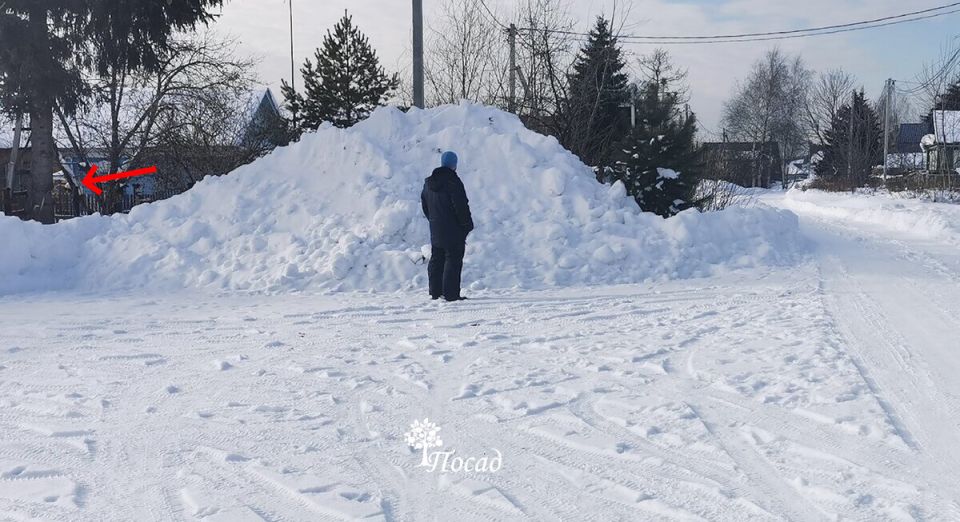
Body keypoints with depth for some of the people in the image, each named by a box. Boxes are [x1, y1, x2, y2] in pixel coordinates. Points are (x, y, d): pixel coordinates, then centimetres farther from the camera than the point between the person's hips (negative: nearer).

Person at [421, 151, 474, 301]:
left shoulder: (428, 183, 9)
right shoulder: (453, 181, -16)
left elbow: (424, 204, 18)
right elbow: (461, 206, -17)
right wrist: (467, 225, -8)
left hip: (435, 231, 8)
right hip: (454, 231, -8)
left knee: (436, 260, 15)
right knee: (453, 260, -4)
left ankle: (435, 292, 19)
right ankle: (451, 293, -5)